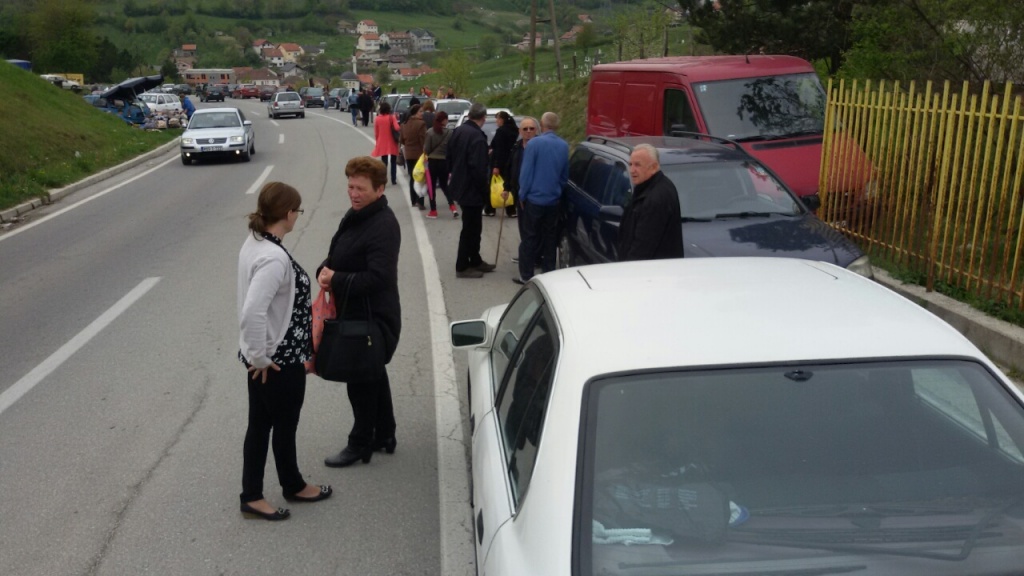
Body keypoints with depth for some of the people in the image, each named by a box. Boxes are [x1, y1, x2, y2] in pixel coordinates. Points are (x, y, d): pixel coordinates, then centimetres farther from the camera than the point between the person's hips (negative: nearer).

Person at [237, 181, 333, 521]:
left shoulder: (255, 243, 4)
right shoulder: (274, 258, -27)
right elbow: (252, 312, -35)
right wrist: (259, 357, -22)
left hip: (266, 357, 9)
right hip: (279, 360, -9)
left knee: (260, 424, 17)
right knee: (284, 425, 12)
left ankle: (252, 496, 29)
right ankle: (293, 486, 35)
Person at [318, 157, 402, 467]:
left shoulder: (384, 226, -22)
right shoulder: (355, 215, 8)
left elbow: (378, 277, -29)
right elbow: (336, 255, 14)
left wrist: (336, 280, -26)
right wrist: (325, 271, -7)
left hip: (373, 317, -10)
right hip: (354, 312, 10)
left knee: (362, 381, 3)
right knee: (374, 375, 20)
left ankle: (361, 443, 19)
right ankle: (384, 435, 35)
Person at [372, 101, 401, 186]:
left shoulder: (377, 119, -2)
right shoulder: (392, 117, -8)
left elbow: (376, 133, 1)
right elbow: (397, 128, -21)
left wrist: (377, 142, 14)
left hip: (382, 144, 1)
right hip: (392, 143, -1)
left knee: (384, 162, 8)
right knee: (393, 162, 14)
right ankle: (393, 179, 14)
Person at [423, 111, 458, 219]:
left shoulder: (430, 132, -9)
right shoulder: (449, 133, -8)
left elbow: (426, 149, -6)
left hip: (433, 161, -2)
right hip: (445, 162, 2)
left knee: (432, 186, 10)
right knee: (444, 185, 18)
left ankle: (433, 211, 11)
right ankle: (453, 206, 2)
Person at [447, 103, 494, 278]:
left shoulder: (458, 131, 5)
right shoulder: (477, 137, -23)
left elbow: (450, 158, 14)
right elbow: (479, 168, -25)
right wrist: (485, 191, -16)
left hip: (460, 185, 9)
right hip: (472, 189, -9)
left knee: (472, 226, 20)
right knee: (471, 228, 2)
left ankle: (475, 260, 30)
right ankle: (462, 267, 10)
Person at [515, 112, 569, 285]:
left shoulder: (535, 143, -13)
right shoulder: (564, 146, 3)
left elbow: (526, 172, -11)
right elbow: (565, 175, 11)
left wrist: (522, 195, -2)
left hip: (535, 198, -4)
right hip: (553, 200, 4)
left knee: (529, 238, 2)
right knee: (549, 238, 12)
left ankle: (526, 275, 5)